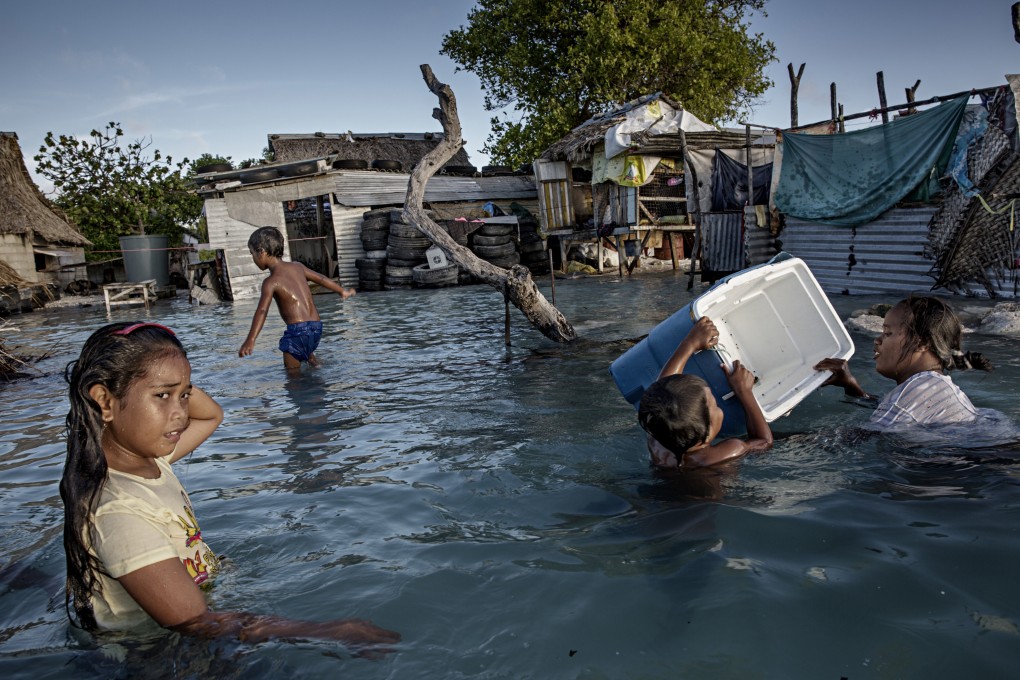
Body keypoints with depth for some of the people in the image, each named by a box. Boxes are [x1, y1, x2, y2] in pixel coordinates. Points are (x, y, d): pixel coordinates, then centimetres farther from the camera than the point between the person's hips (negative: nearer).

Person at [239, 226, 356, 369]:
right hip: (316, 327, 7)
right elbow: (322, 279, 24)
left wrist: (250, 340, -31)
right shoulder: (297, 267, 11)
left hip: (298, 329, -7)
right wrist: (343, 291, 42)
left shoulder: (271, 281, -8)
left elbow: (262, 310, -21)